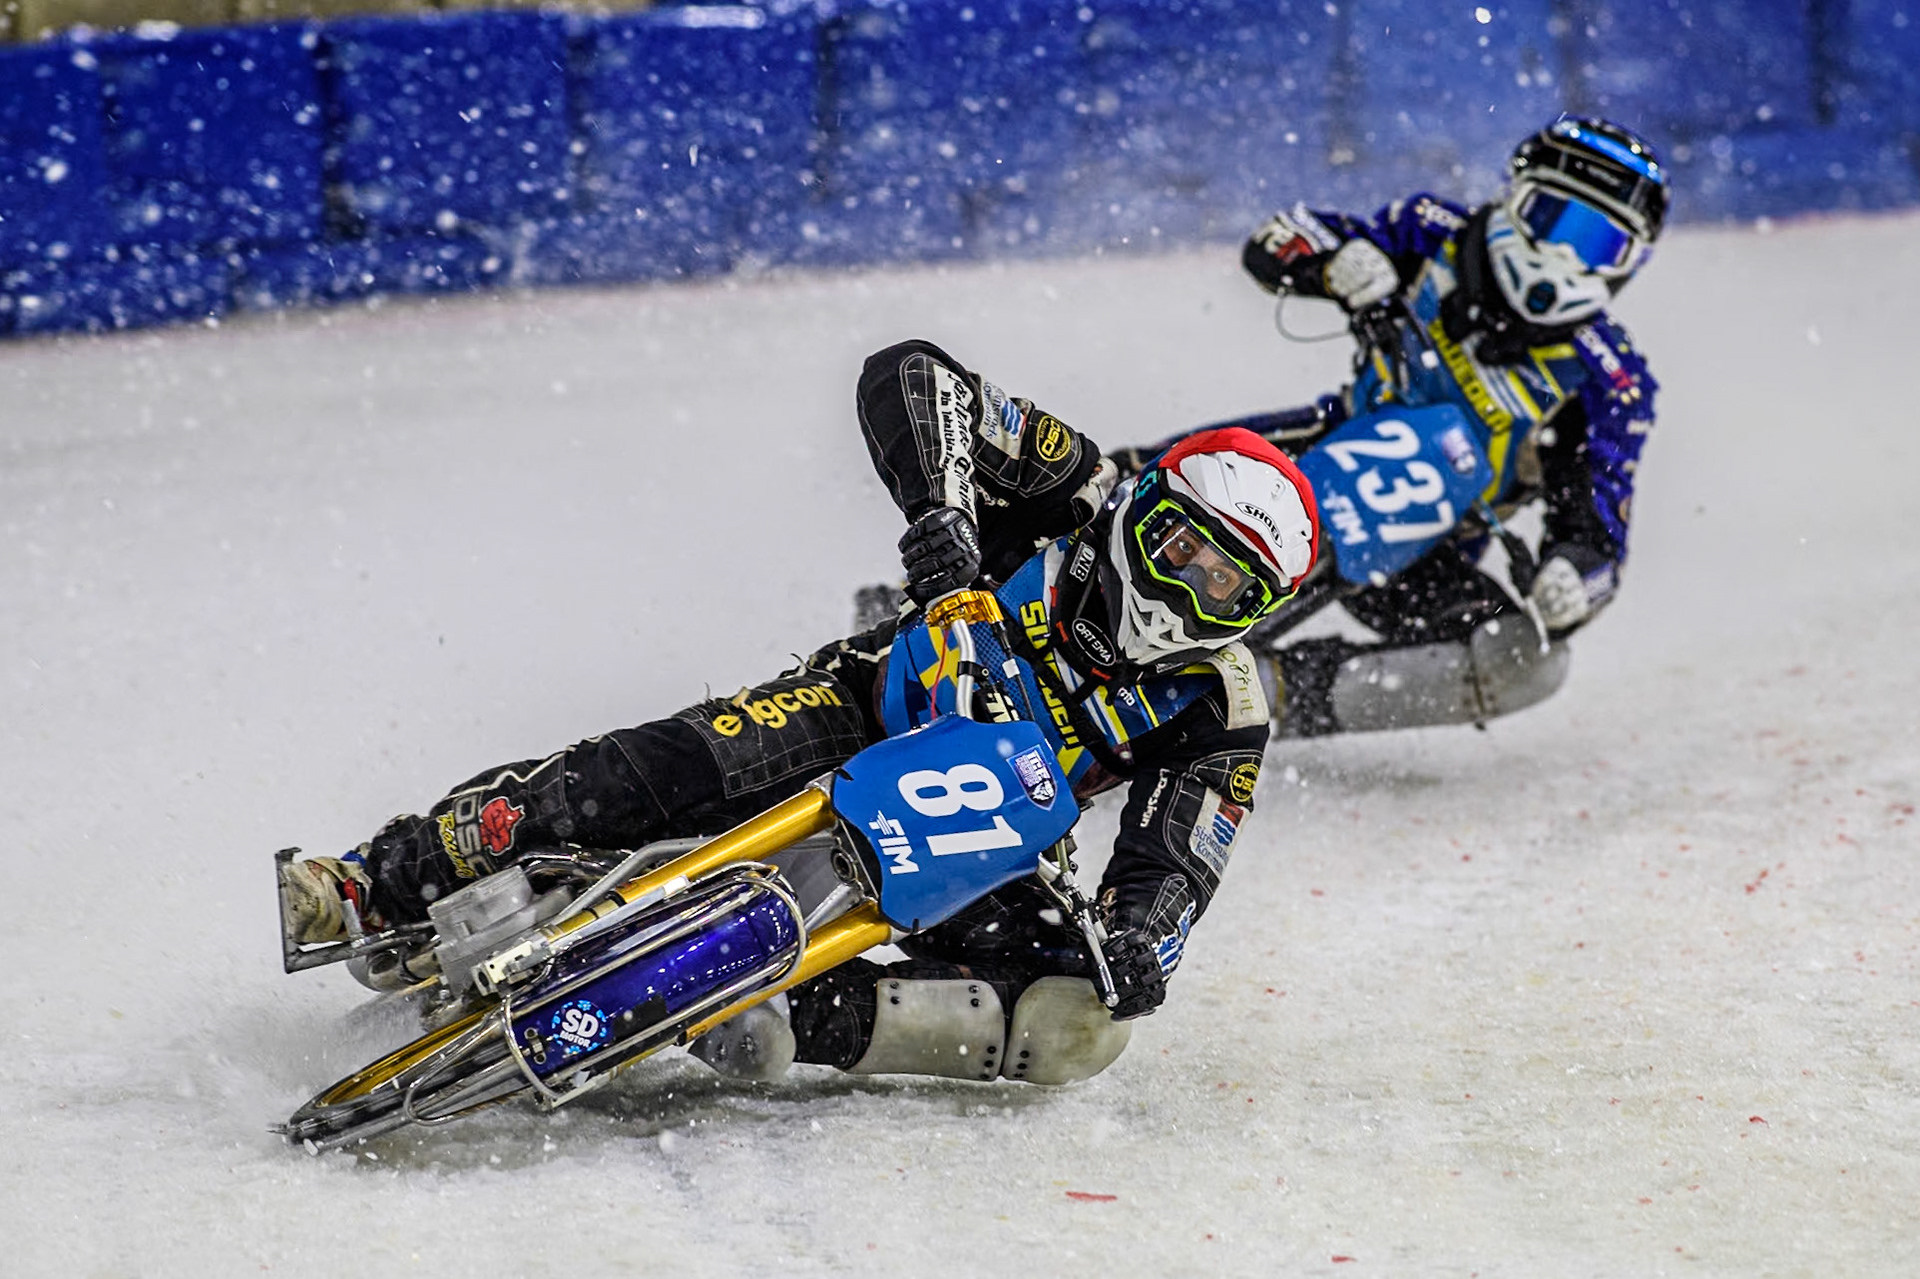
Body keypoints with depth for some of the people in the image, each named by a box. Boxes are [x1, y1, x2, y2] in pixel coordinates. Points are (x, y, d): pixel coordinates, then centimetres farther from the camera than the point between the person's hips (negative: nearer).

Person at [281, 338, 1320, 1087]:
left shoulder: (1218, 709, -9)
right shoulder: (1078, 496, -12)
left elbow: (1173, 866, -16)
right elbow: (908, 377, -20)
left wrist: (1140, 938, -39)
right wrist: (941, 509, -37)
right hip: (869, 716, -1)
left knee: (1079, 1028, -27)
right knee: (653, 773, -29)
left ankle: (786, 1020, -36)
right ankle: (376, 885, -21)